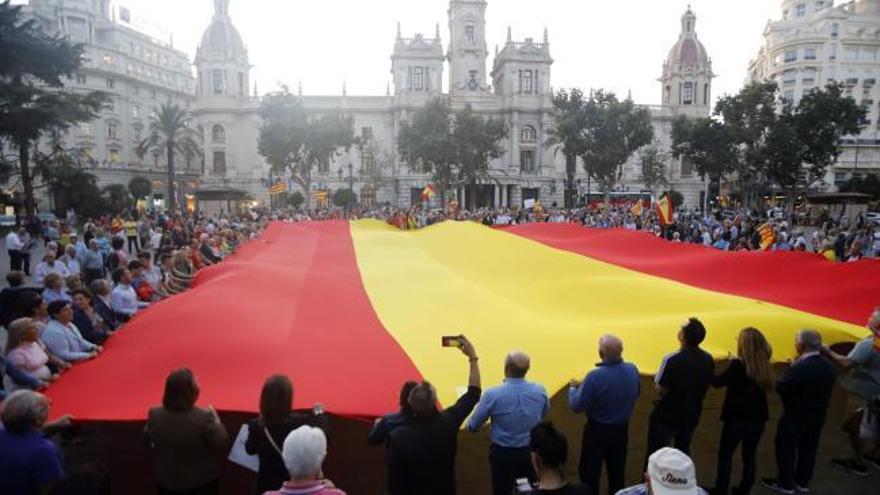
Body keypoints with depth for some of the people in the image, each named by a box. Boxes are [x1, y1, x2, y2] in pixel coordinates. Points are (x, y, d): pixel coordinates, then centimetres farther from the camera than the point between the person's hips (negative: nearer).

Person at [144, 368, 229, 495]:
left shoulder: (155, 415, -17)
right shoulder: (204, 417, -29)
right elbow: (220, 444, -16)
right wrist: (216, 420, -5)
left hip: (168, 481, 3)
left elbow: (148, 439, 4)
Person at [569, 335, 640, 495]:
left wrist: (573, 388, -3)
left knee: (590, 473, 13)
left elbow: (576, 406, -21)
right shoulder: (633, 370, -13)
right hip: (622, 429, 5)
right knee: (617, 472, 22)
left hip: (597, 431, -5)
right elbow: (636, 393, 8)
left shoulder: (595, 377, -30)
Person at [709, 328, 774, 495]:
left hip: (737, 418, -5)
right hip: (757, 418, 5)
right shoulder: (765, 366, -4)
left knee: (725, 454, 9)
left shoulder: (737, 365, -21)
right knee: (750, 455, 17)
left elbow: (717, 383, -14)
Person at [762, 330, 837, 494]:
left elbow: (780, 388, -24)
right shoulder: (828, 367, -3)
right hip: (818, 415, 7)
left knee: (786, 448, 8)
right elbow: (826, 390, 7)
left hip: (796, 416, -7)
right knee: (808, 448, 18)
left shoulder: (799, 368, -30)